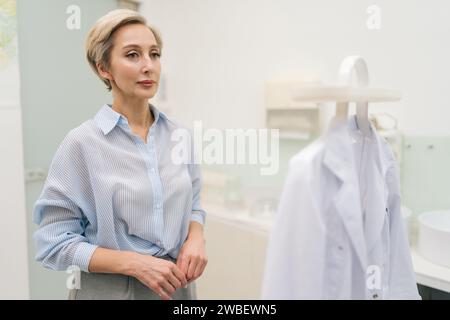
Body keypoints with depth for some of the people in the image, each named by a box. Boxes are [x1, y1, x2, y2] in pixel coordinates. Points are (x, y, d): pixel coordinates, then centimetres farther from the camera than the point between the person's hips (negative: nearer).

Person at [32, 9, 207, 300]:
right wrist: (134, 262, -21)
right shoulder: (82, 143, -15)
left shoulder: (177, 135, -3)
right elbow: (55, 242, -12)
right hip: (111, 290, -4)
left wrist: (196, 238, -10)